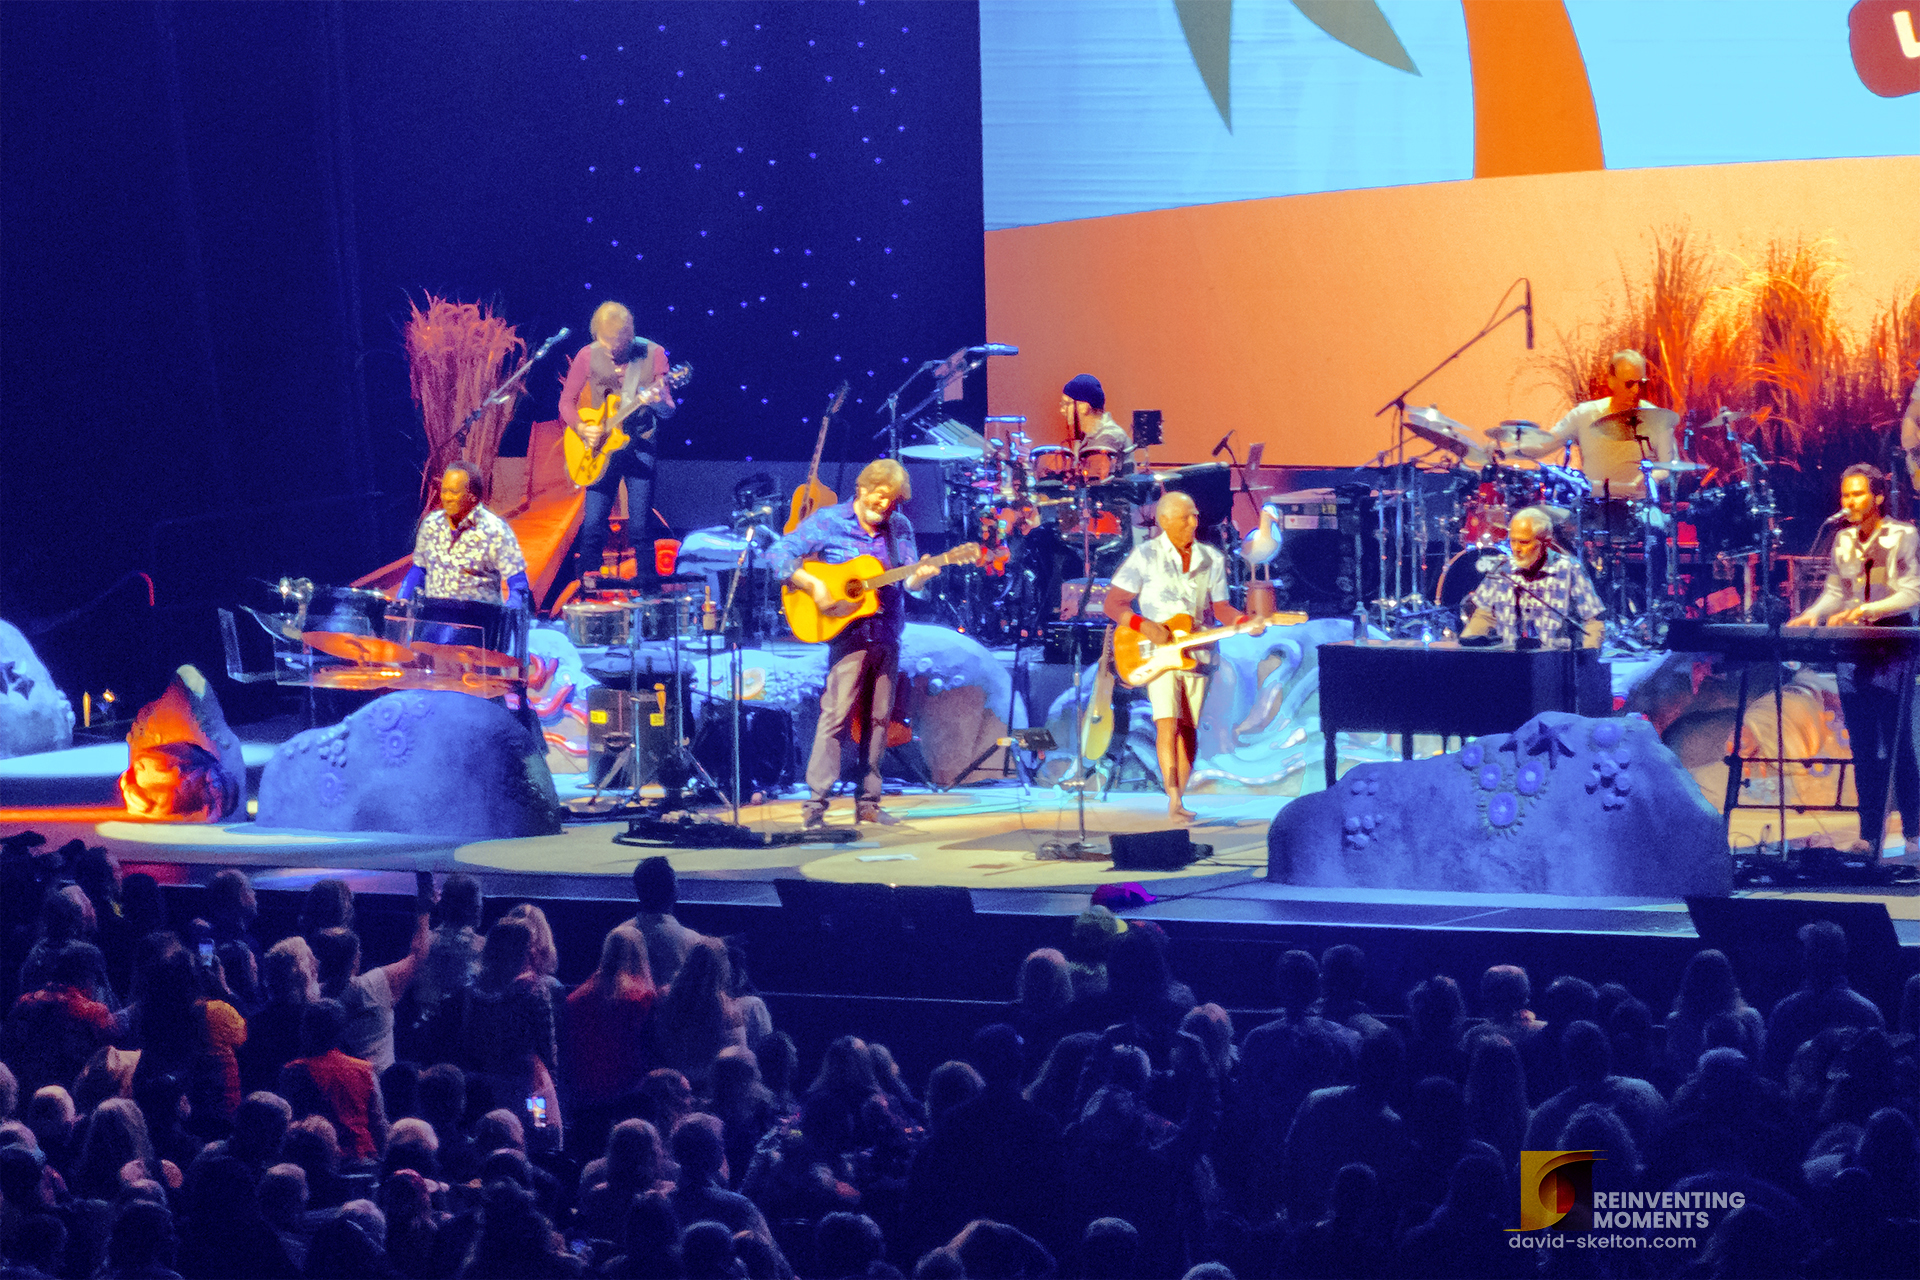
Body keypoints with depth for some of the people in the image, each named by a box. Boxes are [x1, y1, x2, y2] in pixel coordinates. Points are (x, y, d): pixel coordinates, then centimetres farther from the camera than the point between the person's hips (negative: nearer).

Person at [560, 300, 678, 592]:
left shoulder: (652, 354, -6)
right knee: (593, 522, -5)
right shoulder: (588, 356, -4)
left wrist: (658, 401, -27)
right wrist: (581, 428, -13)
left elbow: (669, 411, -4)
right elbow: (567, 402, 5)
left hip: (640, 447, -1)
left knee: (641, 524, -3)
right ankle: (589, 576, 13)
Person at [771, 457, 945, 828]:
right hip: (848, 632, -5)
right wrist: (813, 586, -18)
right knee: (836, 715, -12)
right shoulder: (828, 522, -3)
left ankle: (868, 802, 14)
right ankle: (816, 804, -11)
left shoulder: (899, 527, 10)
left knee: (879, 719, 7)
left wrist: (920, 576, -19)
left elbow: (908, 581, 5)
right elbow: (780, 555, -6)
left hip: (887, 636, 5)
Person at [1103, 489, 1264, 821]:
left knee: (1188, 729, 5)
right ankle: (1173, 796, -25)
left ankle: (1178, 801, 16)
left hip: (1195, 652, 4)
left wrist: (1245, 622, -9)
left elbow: (1220, 608, 12)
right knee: (1167, 722, -19)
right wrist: (1145, 626, -18)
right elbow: (1113, 603, -2)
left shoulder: (1212, 560, 9)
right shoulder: (1145, 556, -2)